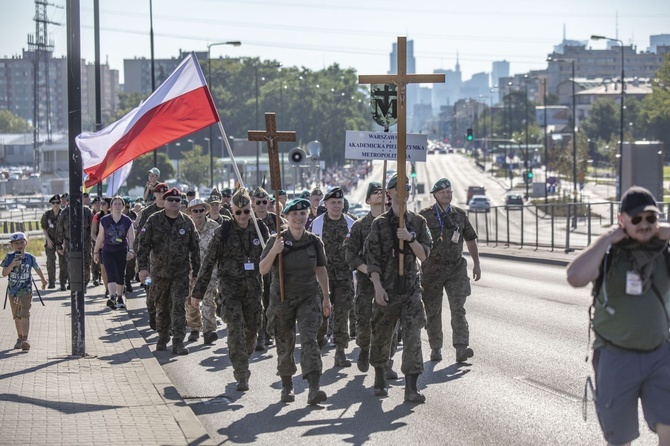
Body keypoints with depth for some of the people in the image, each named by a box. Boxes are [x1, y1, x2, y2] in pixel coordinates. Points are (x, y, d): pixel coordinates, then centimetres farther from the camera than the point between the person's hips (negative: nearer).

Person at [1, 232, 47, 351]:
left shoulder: (30, 258, -5)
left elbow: (37, 269, 13)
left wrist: (43, 281, 28)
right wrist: (12, 264, -29)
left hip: (26, 290, -2)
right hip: (12, 291, 2)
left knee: (25, 314, -16)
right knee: (17, 316, 16)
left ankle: (25, 340, -25)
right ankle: (20, 338, 33)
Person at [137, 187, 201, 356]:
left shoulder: (187, 222, 2)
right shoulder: (154, 221, -1)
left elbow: (195, 248, 8)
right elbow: (143, 244, -3)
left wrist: (196, 271, 6)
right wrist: (143, 267, -12)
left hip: (181, 272, -1)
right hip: (159, 271, 1)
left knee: (179, 307, -9)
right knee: (161, 307, 12)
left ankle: (178, 343, -10)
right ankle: (162, 338, 28)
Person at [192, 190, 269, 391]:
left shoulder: (260, 229, 3)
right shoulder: (224, 232, -5)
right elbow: (208, 262, -1)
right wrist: (197, 292, 0)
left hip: (253, 287, 3)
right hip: (230, 286, -3)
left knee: (252, 329, 9)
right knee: (235, 328, -14)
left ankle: (242, 363, 34)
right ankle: (242, 376, -14)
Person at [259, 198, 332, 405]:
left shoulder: (314, 242, 1)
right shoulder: (277, 241, -6)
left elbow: (321, 270, 13)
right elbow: (263, 270, -12)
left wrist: (326, 297, 17)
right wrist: (273, 252, -29)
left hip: (309, 297, 0)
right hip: (282, 299, 0)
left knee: (309, 339, -16)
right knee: (285, 345, 7)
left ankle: (314, 388, -25)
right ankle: (287, 386, 26)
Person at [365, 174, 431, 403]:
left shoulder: (418, 222, 7)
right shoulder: (380, 223, -1)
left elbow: (424, 255, 3)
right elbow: (372, 258, -5)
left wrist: (410, 239, -15)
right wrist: (378, 287, -15)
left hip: (411, 288, 1)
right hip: (386, 288, -1)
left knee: (412, 335, -8)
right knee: (381, 336, 8)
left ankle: (411, 387, -11)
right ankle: (380, 378, 31)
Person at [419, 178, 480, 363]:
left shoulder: (460, 214, 8)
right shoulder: (425, 215, -2)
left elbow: (470, 239, 17)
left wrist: (476, 264, 16)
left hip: (456, 267, 1)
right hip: (432, 269, -1)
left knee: (458, 308, -10)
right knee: (433, 311, 6)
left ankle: (461, 348, -18)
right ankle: (435, 348, 17)